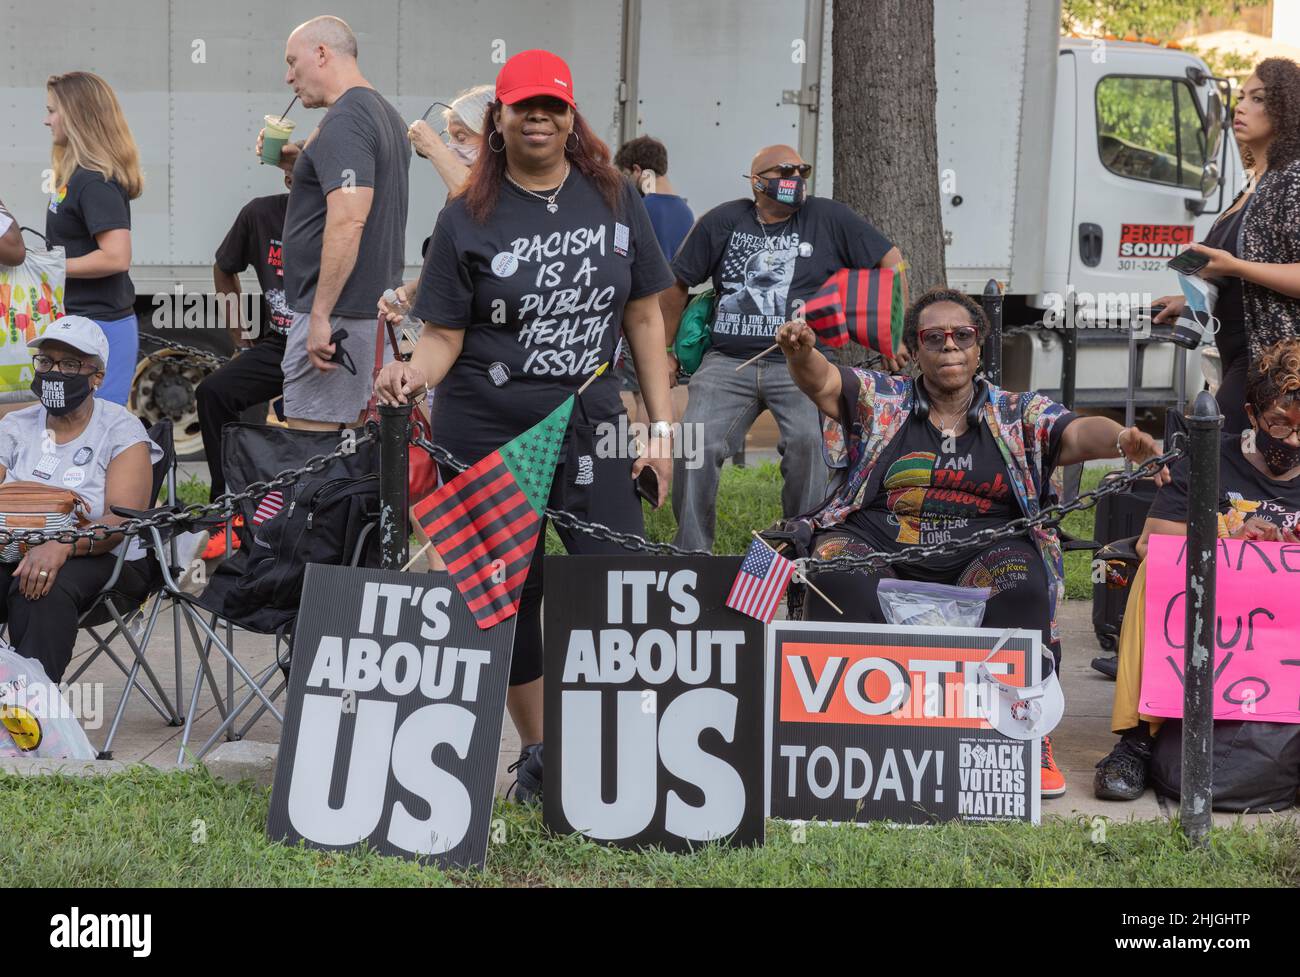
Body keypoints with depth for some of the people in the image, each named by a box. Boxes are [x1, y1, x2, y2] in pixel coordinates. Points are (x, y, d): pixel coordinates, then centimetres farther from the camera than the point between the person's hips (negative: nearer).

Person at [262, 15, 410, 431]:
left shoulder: (344, 121, -16)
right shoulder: (385, 113, 17)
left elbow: (349, 221, -26)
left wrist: (321, 315, -26)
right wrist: (299, 164, 16)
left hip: (336, 306, -10)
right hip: (373, 301, 10)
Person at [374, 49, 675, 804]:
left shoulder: (614, 200, 4)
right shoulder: (467, 218, -2)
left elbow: (644, 317, 8)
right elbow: (443, 337, -3)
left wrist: (662, 426, 4)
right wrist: (412, 374, -26)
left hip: (590, 417, 1)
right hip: (486, 429, -1)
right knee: (510, 591, 6)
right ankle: (537, 755, 19)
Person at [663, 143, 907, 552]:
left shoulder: (828, 218, 8)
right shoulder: (722, 222, 11)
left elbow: (892, 263, 11)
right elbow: (677, 285, 19)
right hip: (728, 362, 2)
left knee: (807, 441, -27)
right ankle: (691, 554, -6)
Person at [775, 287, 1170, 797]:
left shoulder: (1019, 416, 14)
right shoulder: (881, 401, 16)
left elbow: (1079, 433, -3)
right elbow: (822, 381, -1)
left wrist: (1124, 441, -27)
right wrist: (800, 352, -26)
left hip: (984, 553, 0)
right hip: (880, 542, 0)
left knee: (1020, 592, -33)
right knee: (839, 581, -32)